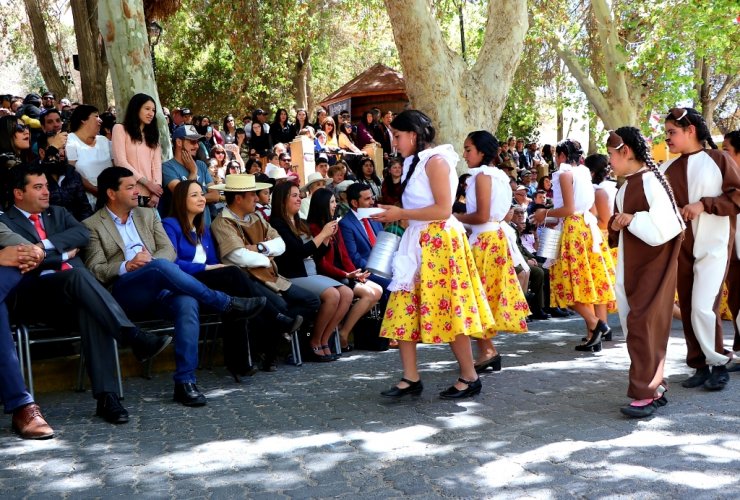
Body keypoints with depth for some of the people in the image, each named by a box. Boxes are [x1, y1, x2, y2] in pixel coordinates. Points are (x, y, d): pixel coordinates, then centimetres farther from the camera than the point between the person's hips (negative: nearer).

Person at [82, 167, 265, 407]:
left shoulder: (147, 215, 23)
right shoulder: (92, 226, 9)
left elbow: (169, 250, 13)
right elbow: (95, 270, -1)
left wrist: (150, 260, -9)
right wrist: (127, 266, -19)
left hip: (158, 291, 4)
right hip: (123, 294, -4)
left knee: (187, 303, -31)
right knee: (161, 267, -36)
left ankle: (185, 382, -32)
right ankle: (227, 303, -25)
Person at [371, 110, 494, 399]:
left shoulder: (435, 160, -11)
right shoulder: (415, 163, 17)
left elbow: (443, 209, -18)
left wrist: (402, 214, -15)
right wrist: (395, 216, 5)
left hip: (439, 242, -9)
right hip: (417, 242, 9)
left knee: (446, 309, -3)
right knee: (404, 310, 3)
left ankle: (469, 377, 10)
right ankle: (411, 378, 10)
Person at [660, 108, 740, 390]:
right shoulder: (667, 169, 10)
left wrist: (704, 204, -18)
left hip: (712, 246, -5)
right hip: (681, 249, 5)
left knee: (703, 308, -12)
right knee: (688, 309, 6)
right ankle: (700, 366, 17)